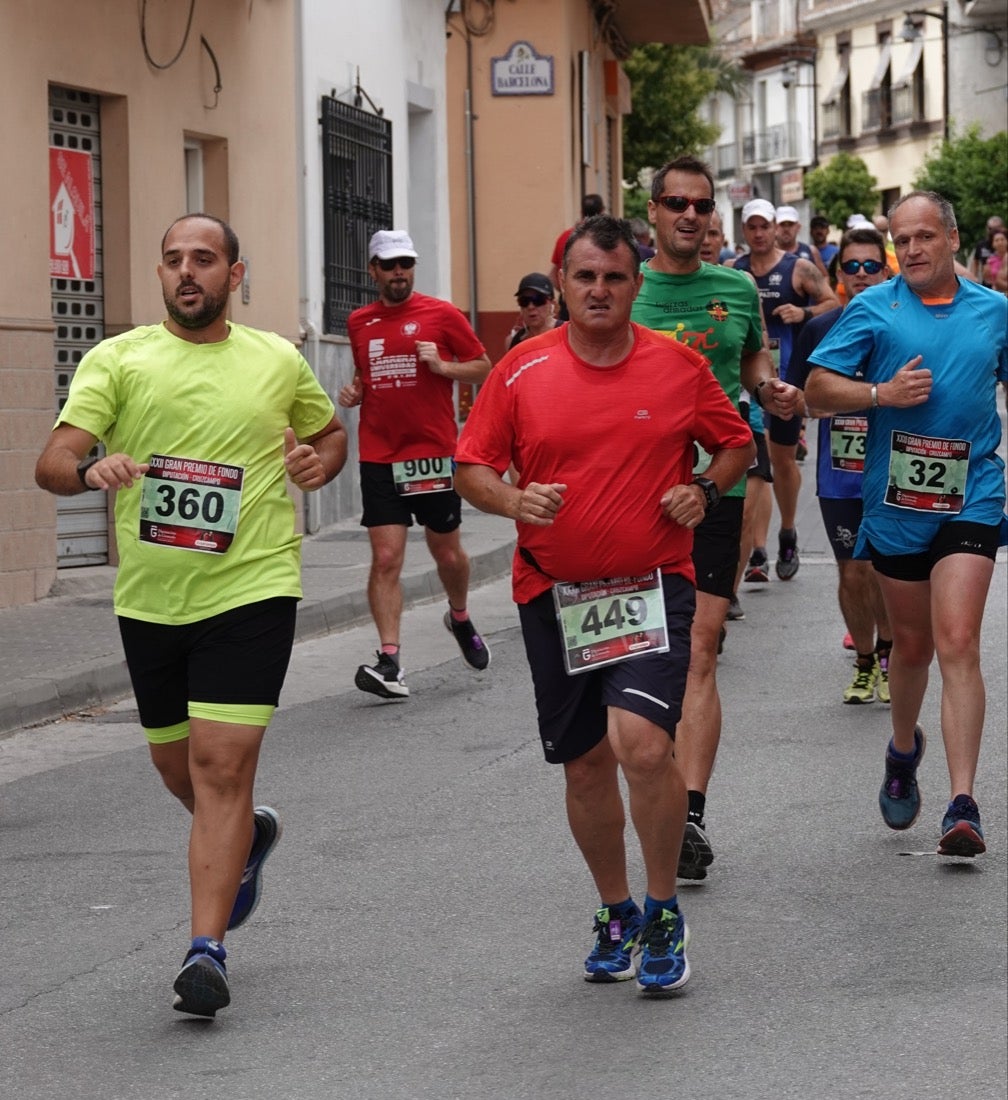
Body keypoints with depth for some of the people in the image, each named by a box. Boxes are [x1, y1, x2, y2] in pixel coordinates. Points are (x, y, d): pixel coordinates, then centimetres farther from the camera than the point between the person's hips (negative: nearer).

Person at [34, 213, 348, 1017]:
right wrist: (91, 471, -32)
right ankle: (246, 837, 49)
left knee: (221, 765, -13)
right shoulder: (117, 360, 0)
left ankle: (208, 951, -12)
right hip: (149, 598, 2)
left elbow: (330, 431, 23)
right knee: (179, 769, 16)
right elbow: (53, 462, -10)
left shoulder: (278, 362, 5)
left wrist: (320, 462, 0)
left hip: (250, 590, -2)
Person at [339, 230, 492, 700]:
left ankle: (460, 618, 42)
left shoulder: (441, 314, -1)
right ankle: (389, 661, -14)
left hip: (435, 453, -1)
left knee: (447, 552, 11)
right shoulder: (358, 323, 9)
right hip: (379, 458, 2)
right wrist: (353, 391, 4)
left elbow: (483, 368, 3)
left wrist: (442, 366, -13)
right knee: (385, 558, -9)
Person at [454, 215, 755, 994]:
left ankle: (664, 913, -1)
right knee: (585, 764, 10)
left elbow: (737, 443, 14)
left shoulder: (680, 367, 0)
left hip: (653, 586, -2)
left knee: (643, 741, -20)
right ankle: (615, 914, 31)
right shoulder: (521, 372, 0)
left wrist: (704, 492, -5)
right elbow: (471, 467, 6)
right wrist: (512, 500, -15)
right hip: (554, 595, 2)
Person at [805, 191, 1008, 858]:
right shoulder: (874, 308, 0)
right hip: (896, 500, 1)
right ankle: (904, 750, 44)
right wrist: (883, 393, -16)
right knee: (912, 644, 14)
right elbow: (818, 388, -2)